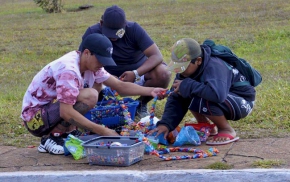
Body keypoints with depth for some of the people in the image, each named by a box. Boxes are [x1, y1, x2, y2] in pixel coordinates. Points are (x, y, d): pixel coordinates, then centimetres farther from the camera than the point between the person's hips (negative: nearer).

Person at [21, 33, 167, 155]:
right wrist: (102, 131, -31)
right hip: (35, 118, -9)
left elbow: (120, 86, 4)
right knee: (89, 97, -27)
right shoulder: (69, 70, -27)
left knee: (96, 84, 7)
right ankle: (52, 138, -15)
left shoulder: (90, 65, 1)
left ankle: (69, 131, 3)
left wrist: (149, 91, -12)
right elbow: (66, 113, -33)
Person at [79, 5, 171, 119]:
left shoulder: (134, 29, -18)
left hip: (139, 71, 0)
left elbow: (157, 56, -24)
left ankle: (141, 104, 0)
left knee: (163, 74, -31)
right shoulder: (93, 33, -16)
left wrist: (135, 73, -40)